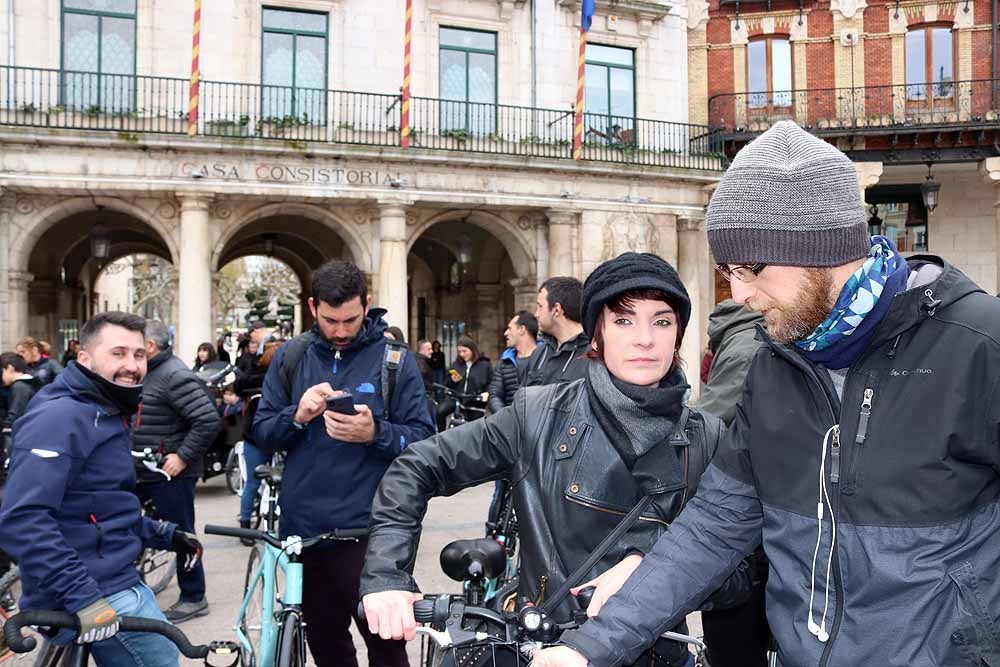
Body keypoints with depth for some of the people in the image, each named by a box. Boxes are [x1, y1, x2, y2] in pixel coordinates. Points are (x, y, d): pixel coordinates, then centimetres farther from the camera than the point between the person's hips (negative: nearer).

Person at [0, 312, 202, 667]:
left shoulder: (106, 416, 15)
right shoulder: (60, 417, -18)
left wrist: (166, 535, 18)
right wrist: (82, 596, -31)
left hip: (113, 583, 10)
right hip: (101, 597, -10)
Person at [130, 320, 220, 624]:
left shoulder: (176, 377, -20)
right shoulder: (148, 372, 11)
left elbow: (209, 421, -28)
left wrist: (183, 456, -25)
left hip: (170, 473, -10)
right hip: (142, 470, 10)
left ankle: (193, 598, 16)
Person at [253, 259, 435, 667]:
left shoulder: (394, 359, -3)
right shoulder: (290, 357, 6)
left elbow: (423, 439, -5)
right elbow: (261, 434, 6)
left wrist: (375, 433, -24)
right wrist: (297, 416, -15)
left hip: (368, 530, -3)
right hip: (303, 527, 4)